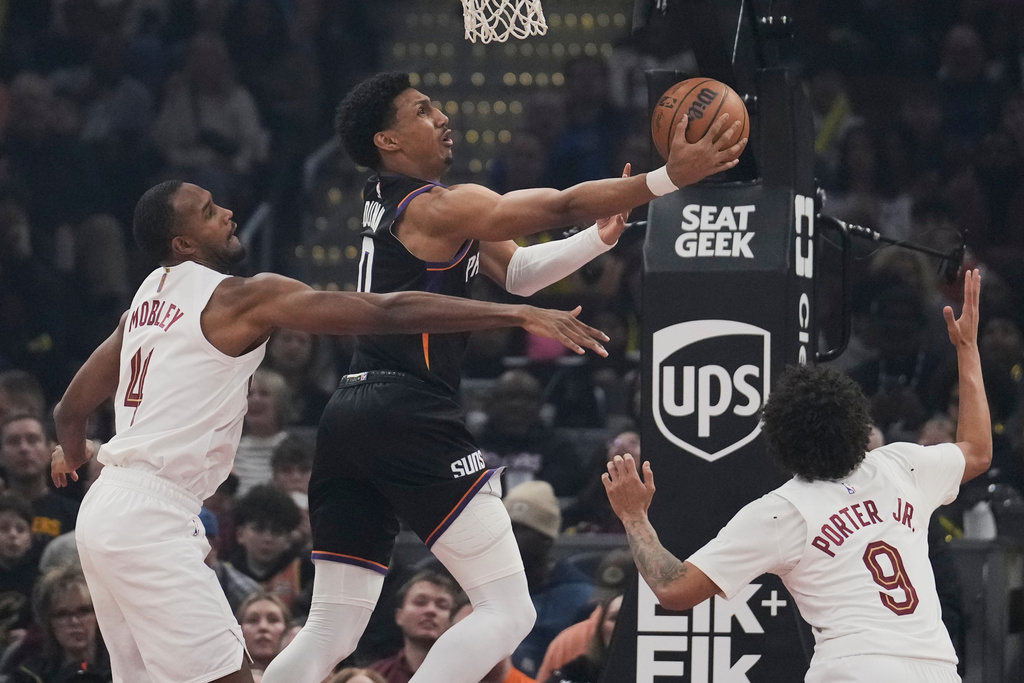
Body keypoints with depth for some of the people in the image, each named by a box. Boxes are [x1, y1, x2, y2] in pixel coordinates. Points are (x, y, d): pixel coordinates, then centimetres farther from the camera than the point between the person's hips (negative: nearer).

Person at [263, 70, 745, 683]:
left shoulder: (392, 205, 22)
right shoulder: (439, 206, -7)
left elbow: (516, 272, 21)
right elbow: (563, 206, -12)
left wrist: (601, 237, 10)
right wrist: (670, 178, -11)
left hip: (350, 416, 10)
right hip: (410, 414, -10)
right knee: (507, 610, -9)